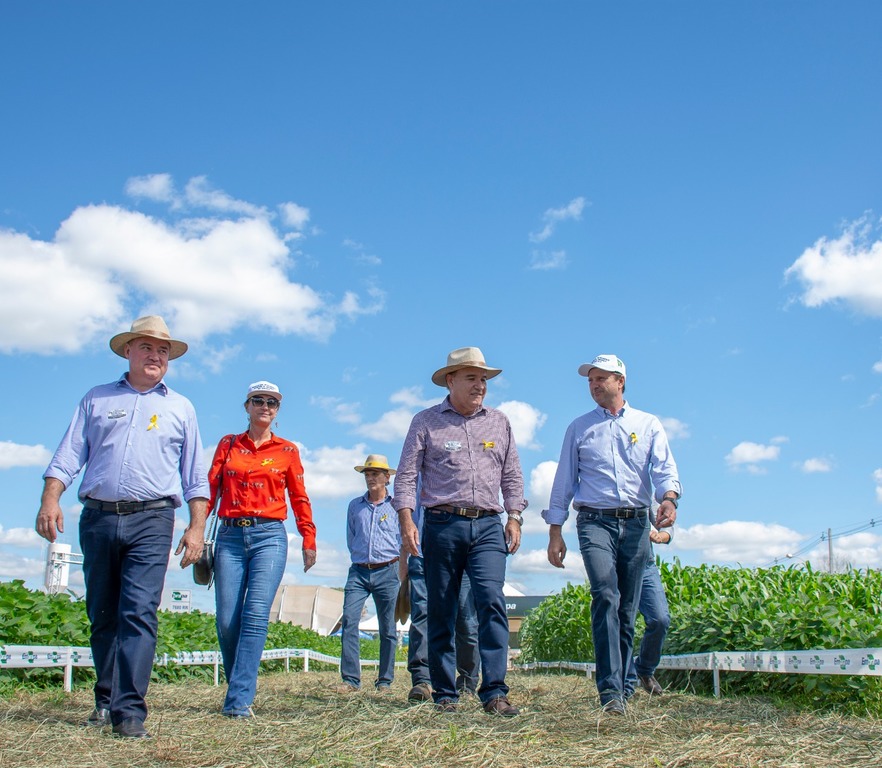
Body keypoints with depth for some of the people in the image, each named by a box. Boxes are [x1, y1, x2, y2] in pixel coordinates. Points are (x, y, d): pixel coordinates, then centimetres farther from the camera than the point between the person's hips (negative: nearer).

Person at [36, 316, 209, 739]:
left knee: (138, 613, -13)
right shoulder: (96, 399, 16)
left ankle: (129, 711, -15)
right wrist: (50, 501, -7)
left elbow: (195, 477, 13)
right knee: (102, 615, 8)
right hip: (97, 518, 2)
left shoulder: (180, 408, 15)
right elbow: (67, 457, 9)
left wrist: (196, 527, 2)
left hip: (151, 519, -2)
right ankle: (105, 700, 22)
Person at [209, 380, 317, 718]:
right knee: (227, 620, -3)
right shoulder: (228, 445, 14)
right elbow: (210, 488, 6)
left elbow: (299, 498, 12)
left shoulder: (287, 451, 11)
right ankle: (237, 686, 17)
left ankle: (239, 699, -15)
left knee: (256, 614, -15)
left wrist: (308, 540, 5)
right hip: (230, 536, 2)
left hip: (269, 536, -1)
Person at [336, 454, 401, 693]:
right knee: (349, 620, -12)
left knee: (387, 628, 1)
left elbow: (404, 539, 9)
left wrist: (391, 559, 8)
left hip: (386, 572, -2)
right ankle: (350, 679, -11)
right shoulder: (355, 506, 13)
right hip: (358, 571, 2)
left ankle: (385, 681, 8)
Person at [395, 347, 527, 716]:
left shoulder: (499, 422, 15)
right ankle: (444, 695, 12)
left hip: (487, 526, 2)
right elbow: (406, 474, 3)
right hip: (442, 525, -1)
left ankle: (495, 693, -14)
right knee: (441, 612, 3)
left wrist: (514, 517, 7)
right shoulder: (426, 421, 6)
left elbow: (511, 475, 18)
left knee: (492, 601, -14)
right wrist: (406, 520, -8)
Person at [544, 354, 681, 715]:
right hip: (595, 522, -1)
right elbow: (563, 482, 14)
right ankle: (610, 690, -24)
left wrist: (669, 498, -23)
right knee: (606, 596, -21)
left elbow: (664, 468, 0)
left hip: (636, 523, 2)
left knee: (628, 610, 4)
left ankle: (620, 688, 14)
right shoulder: (579, 428, 14)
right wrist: (555, 532, 8)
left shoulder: (648, 424, 13)